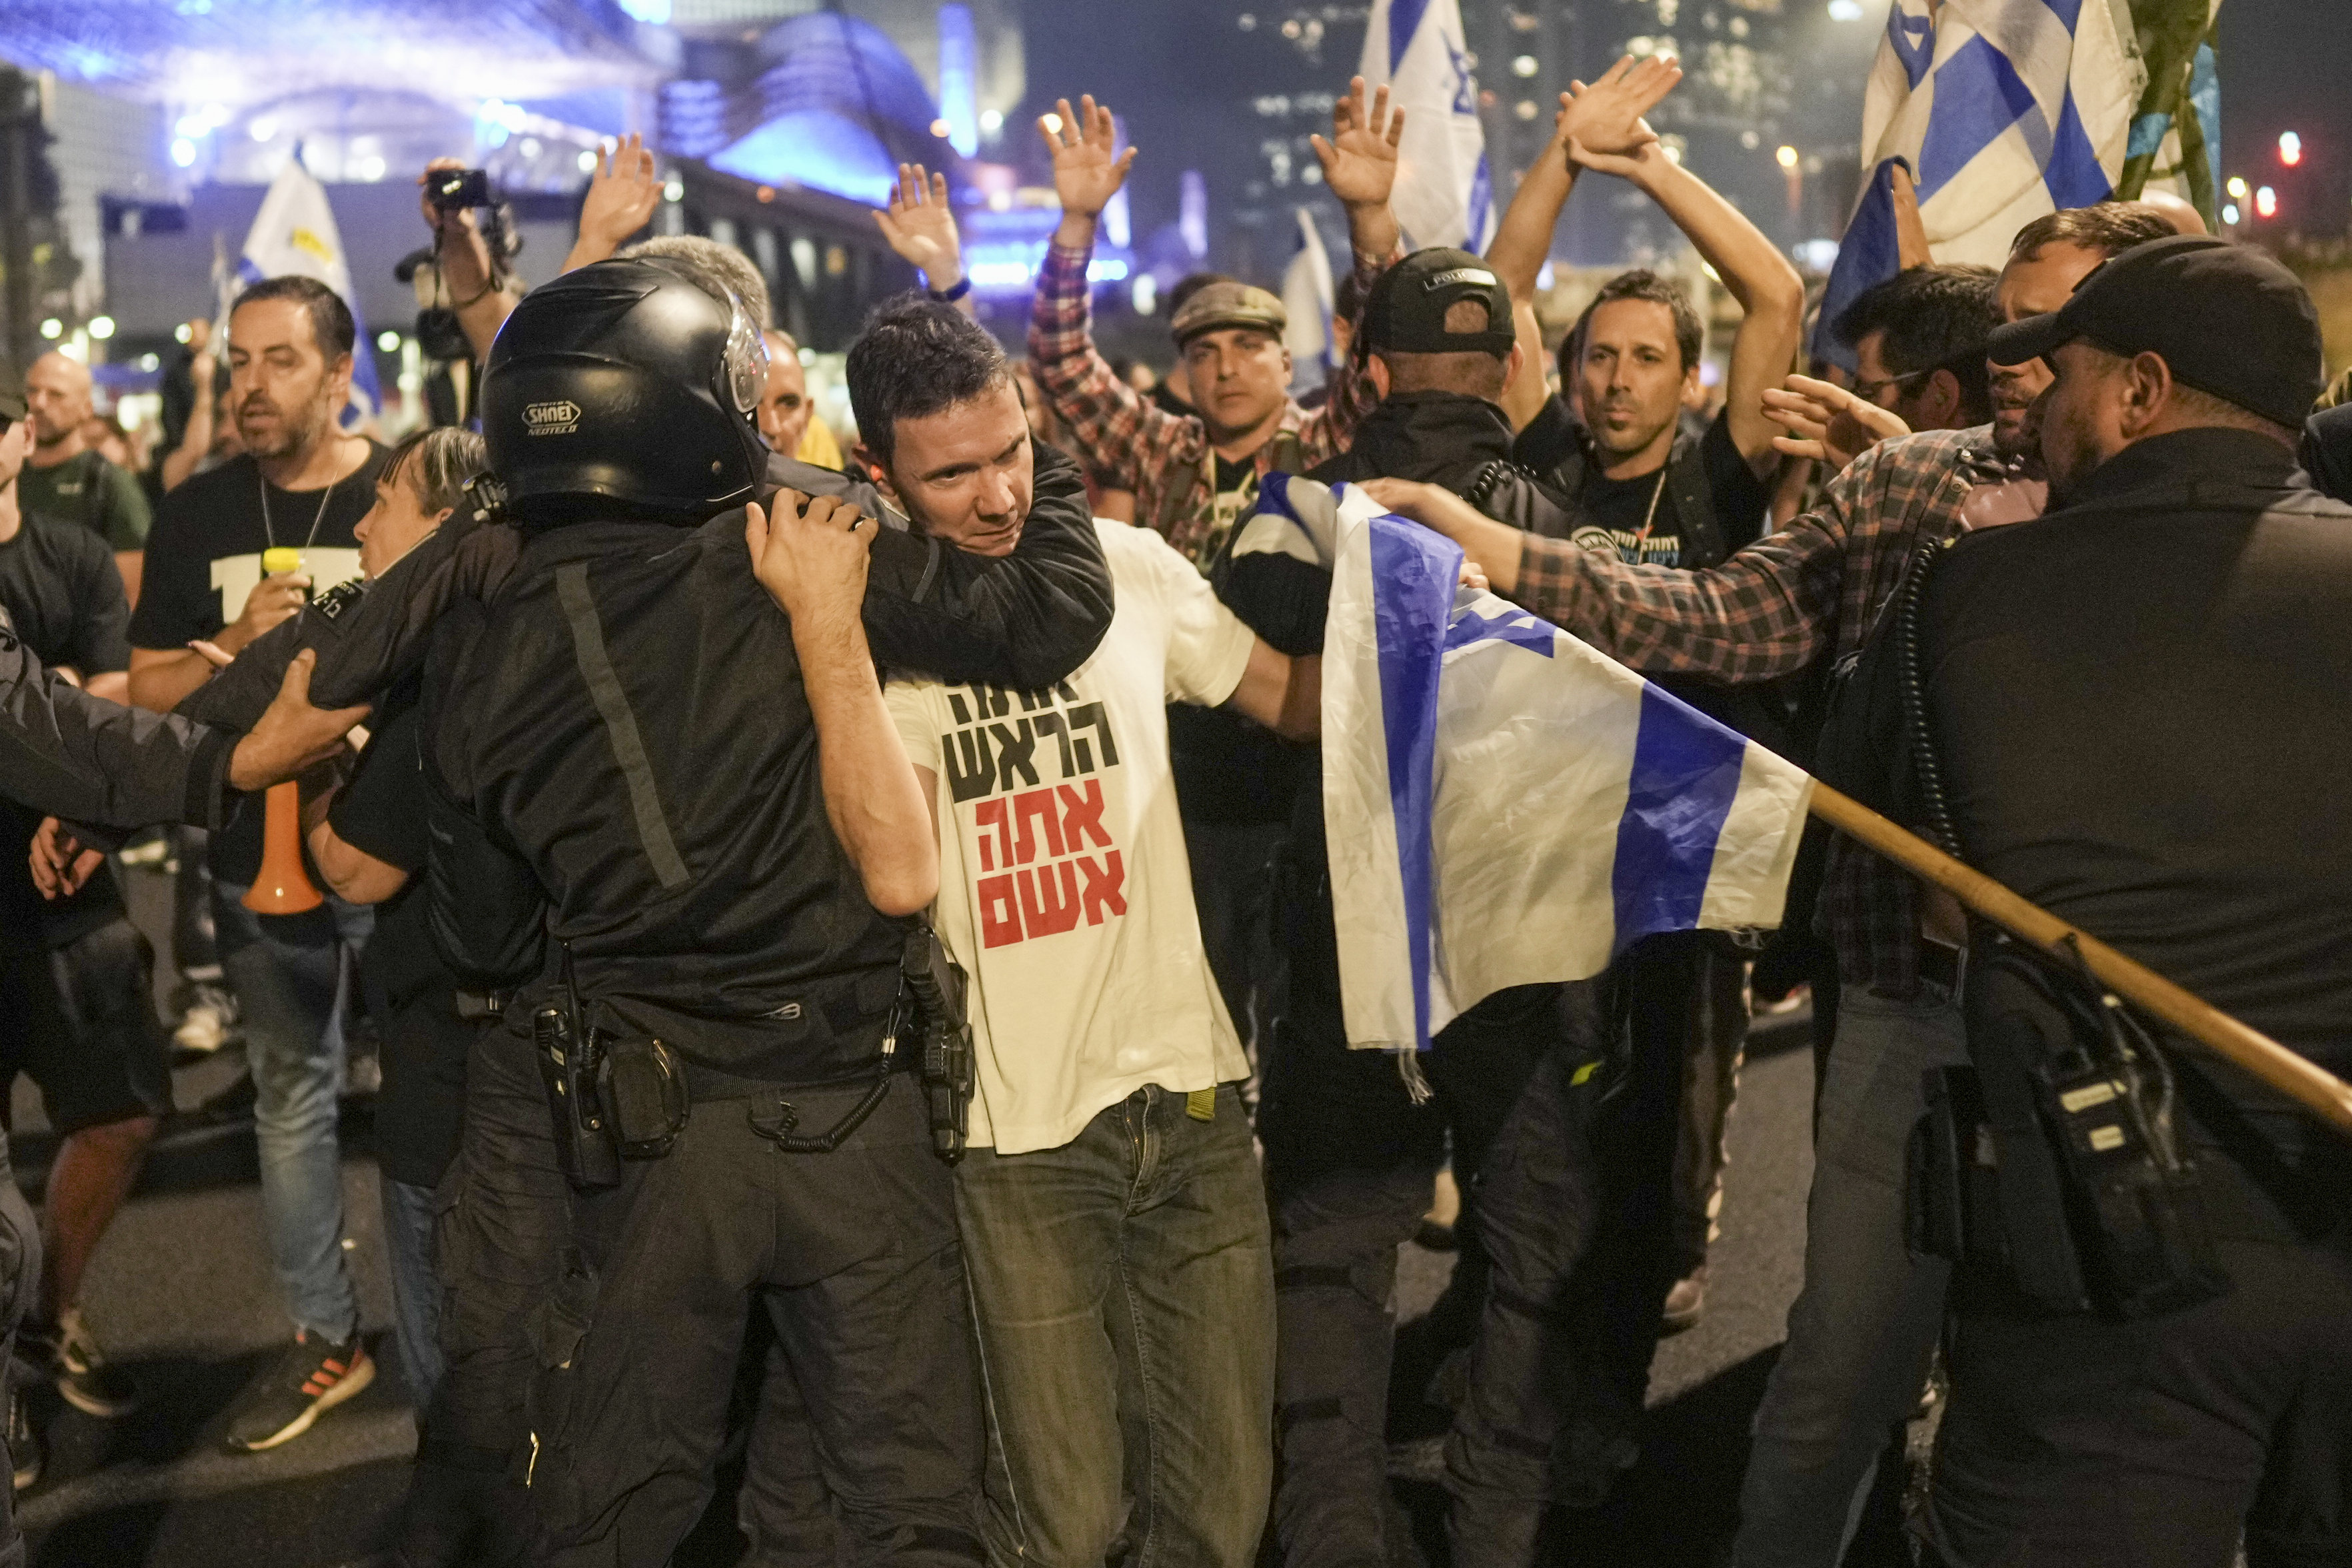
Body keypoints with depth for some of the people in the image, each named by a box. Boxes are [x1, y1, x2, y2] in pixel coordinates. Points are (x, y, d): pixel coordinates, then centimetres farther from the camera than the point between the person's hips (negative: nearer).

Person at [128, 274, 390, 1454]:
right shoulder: (197, 513, 4)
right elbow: (147, 690, 5)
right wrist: (232, 645, -12)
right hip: (260, 857, 3)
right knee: (290, 1097, 12)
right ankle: (324, 1337, 26)